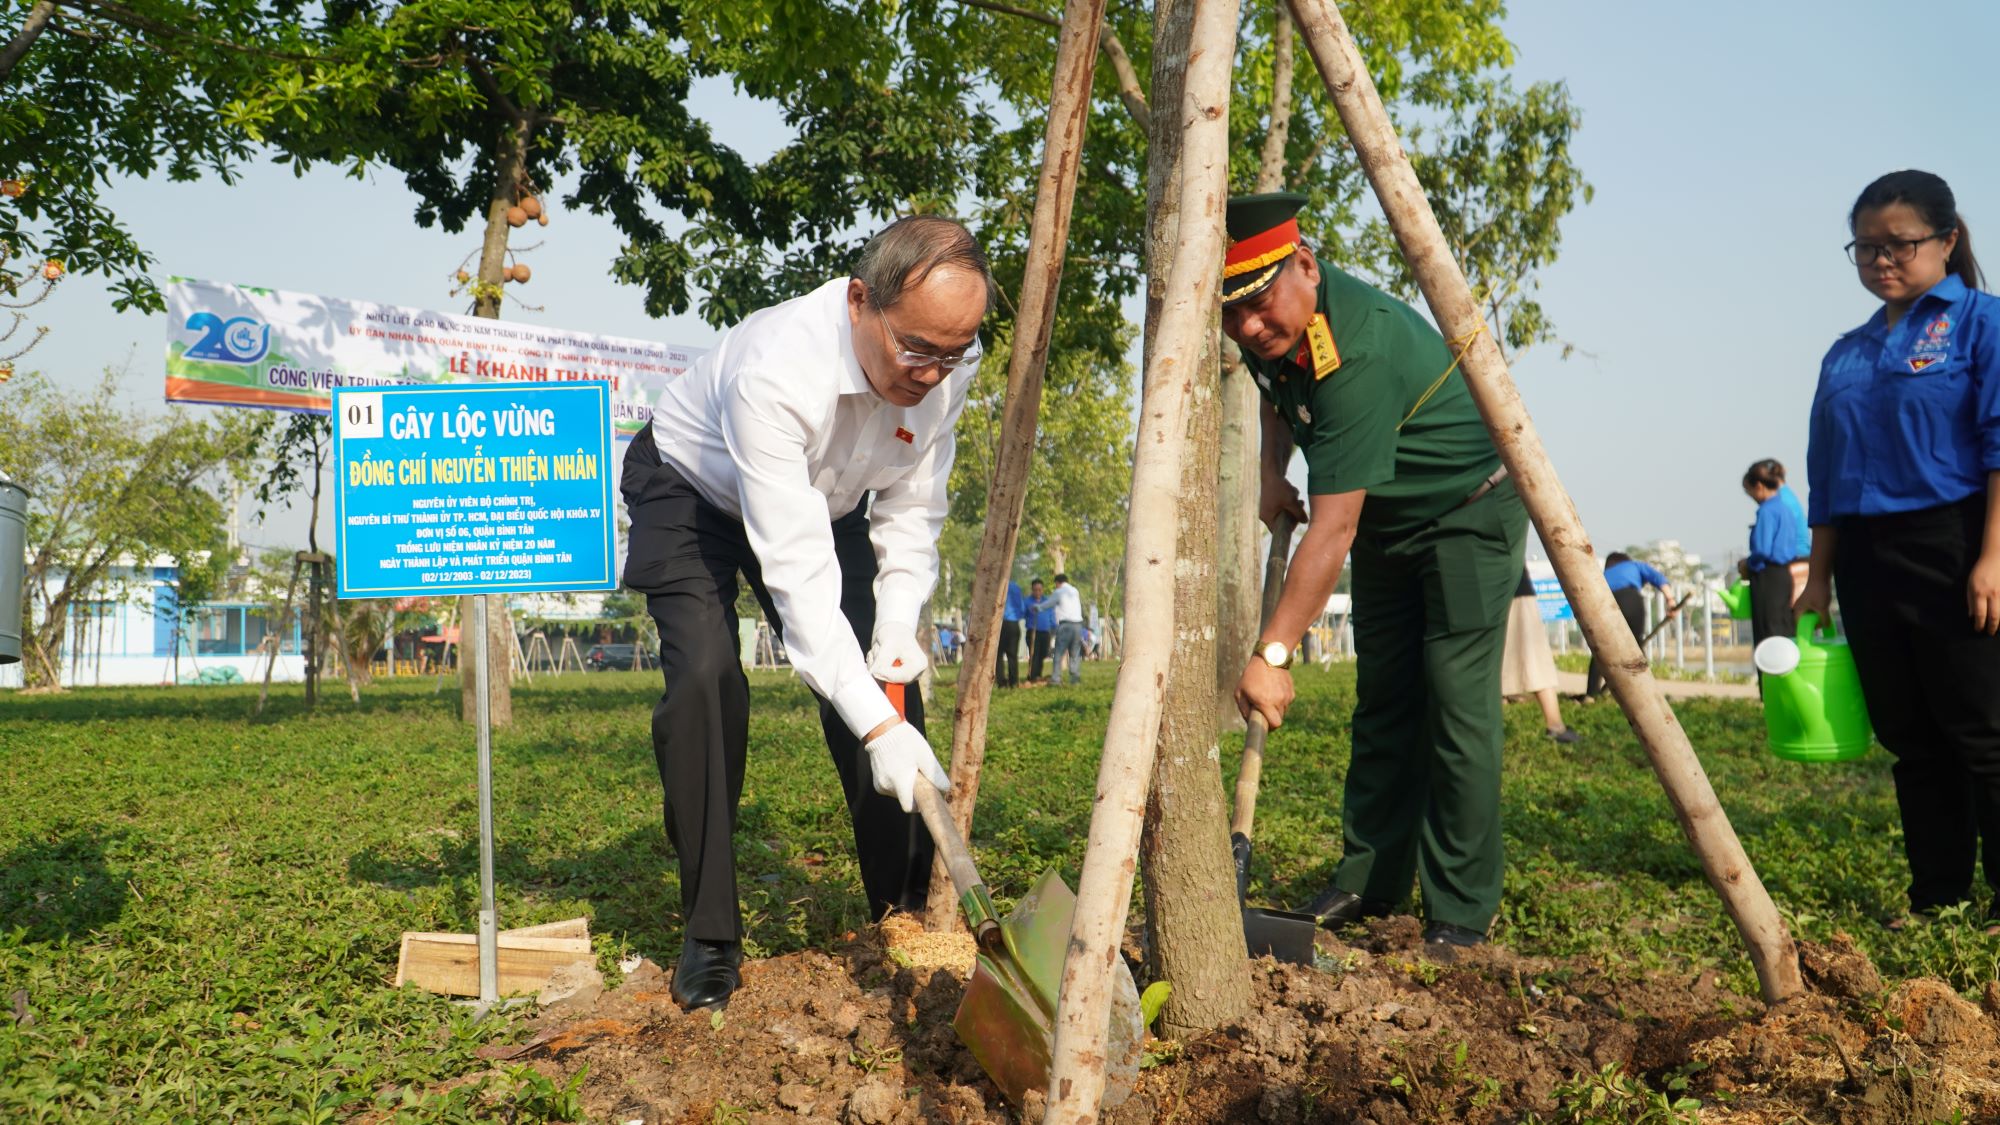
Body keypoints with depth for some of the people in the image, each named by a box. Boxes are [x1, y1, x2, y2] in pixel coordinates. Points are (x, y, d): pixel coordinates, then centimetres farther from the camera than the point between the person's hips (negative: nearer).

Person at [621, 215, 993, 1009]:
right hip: (692, 491, -5)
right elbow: (795, 570, -45)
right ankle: (710, 938, -11)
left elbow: (912, 506, -10)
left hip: (825, 501, 5)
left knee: (886, 679, -6)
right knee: (705, 678, -23)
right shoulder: (774, 372, -43)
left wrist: (900, 623, -24)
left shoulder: (947, 365, -25)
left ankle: (908, 914, 7)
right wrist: (876, 726, -48)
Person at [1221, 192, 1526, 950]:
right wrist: (1273, 475, 1)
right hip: (1386, 518, 8)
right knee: (1382, 701, 8)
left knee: (1456, 701, -14)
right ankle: (1370, 879, 16)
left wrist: (1273, 653, -37)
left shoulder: (1359, 349, -36)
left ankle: (1461, 914, -6)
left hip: (1470, 510, -8)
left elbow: (1333, 527, -37)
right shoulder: (1269, 332, -10)